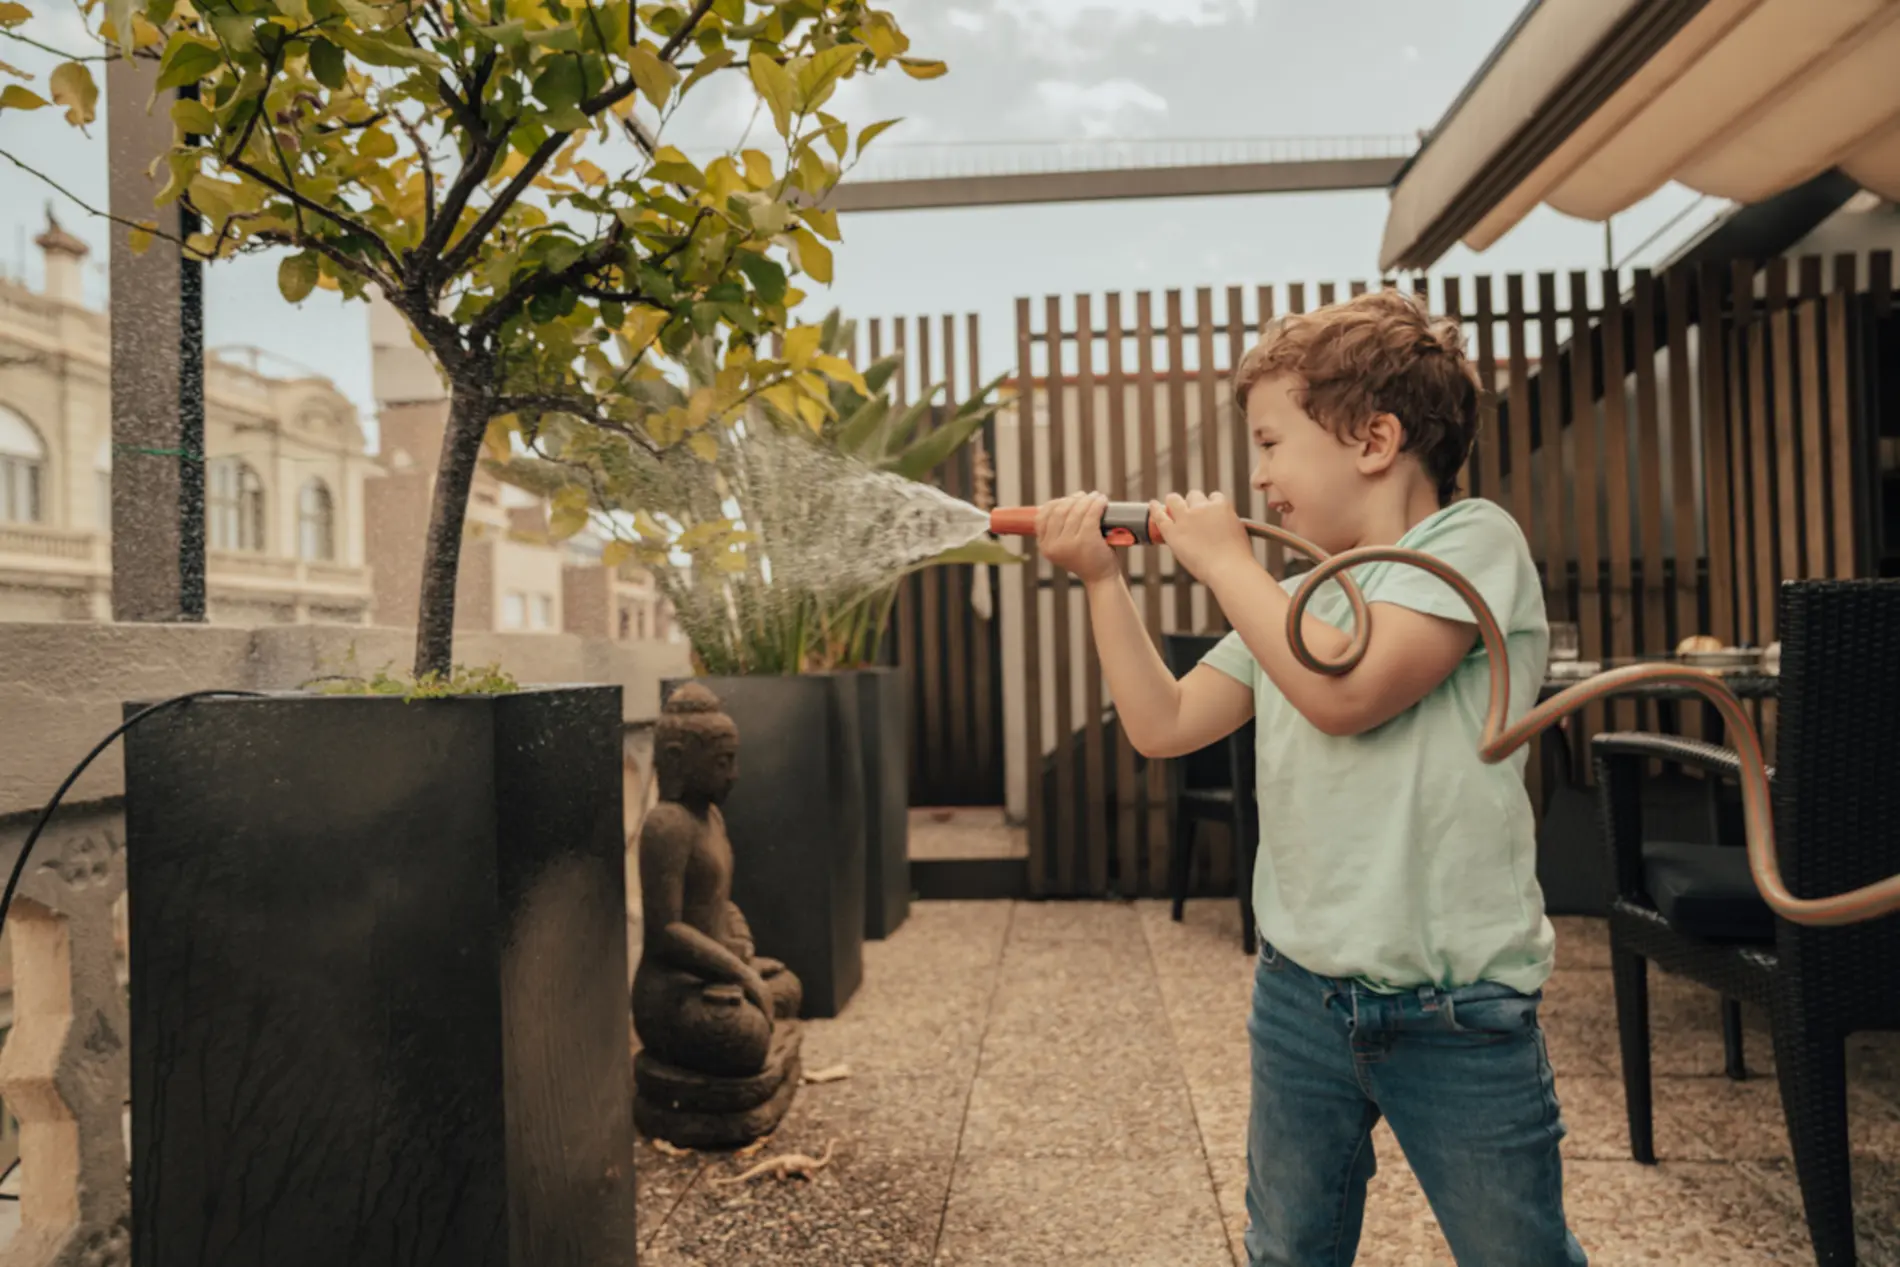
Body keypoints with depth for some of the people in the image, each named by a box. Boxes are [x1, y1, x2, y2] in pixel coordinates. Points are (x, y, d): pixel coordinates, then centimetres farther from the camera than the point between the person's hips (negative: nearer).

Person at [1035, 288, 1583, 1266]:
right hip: (1301, 993, 6)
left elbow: (1344, 691, -26)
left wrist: (1224, 558, -14)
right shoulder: (1290, 598, 10)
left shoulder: (1474, 541, -10)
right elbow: (1164, 725, 7)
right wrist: (1102, 580, 3)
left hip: (1459, 1011, -6)